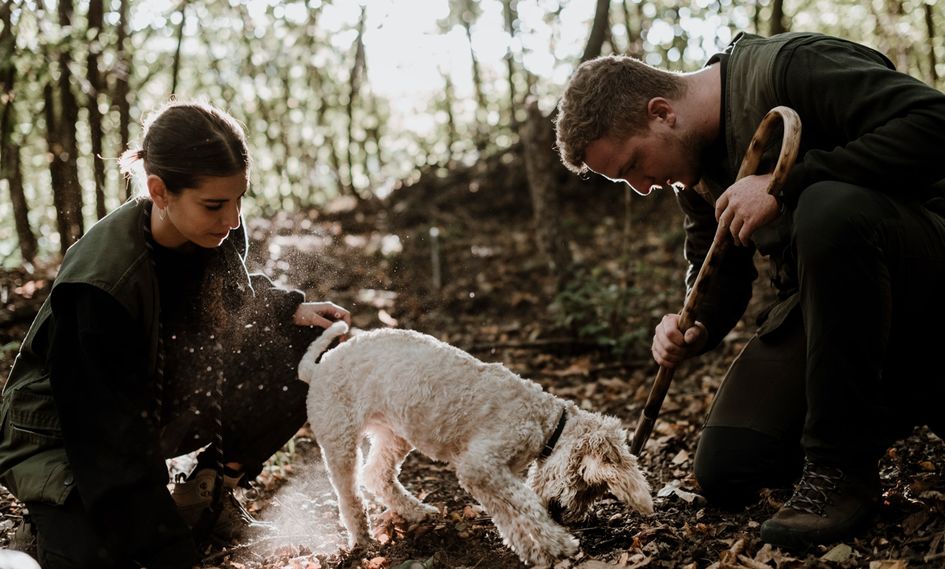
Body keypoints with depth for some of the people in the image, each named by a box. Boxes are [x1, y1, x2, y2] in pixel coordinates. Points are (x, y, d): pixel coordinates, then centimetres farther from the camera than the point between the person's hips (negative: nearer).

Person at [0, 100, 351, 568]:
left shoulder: (219, 231, -14)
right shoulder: (99, 283, -34)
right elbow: (108, 434, -30)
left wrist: (290, 309, -10)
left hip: (167, 408, 6)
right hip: (70, 436, -6)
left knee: (301, 352, -10)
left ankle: (208, 487, 5)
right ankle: (60, 515, 6)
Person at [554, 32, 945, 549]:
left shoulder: (789, 66, -19)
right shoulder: (695, 164, 7)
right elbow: (719, 268, 14)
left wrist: (785, 185, -31)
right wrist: (694, 328, -9)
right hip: (821, 293, 8)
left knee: (830, 207, -40)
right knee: (725, 474, -3)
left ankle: (840, 469, -24)